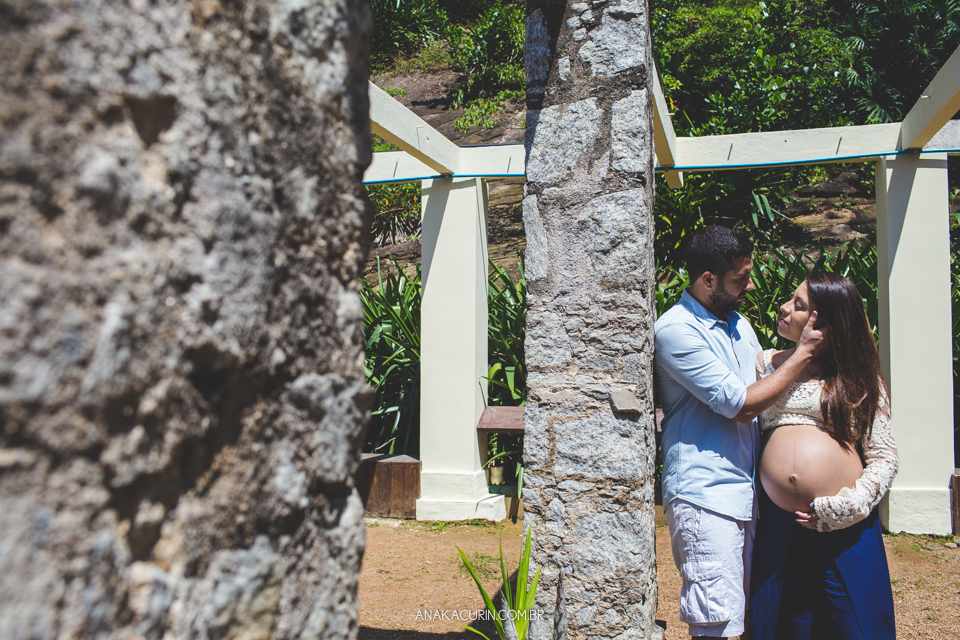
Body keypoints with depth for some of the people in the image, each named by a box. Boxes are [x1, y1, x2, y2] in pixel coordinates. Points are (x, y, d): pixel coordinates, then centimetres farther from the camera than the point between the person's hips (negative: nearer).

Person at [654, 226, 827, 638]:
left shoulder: (738, 324, 16)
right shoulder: (676, 330, -12)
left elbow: (766, 385, 28)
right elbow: (742, 404, -16)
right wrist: (804, 353, -8)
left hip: (748, 492, 8)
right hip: (704, 495, -8)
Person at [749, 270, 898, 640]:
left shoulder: (859, 378, 7)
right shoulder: (765, 365, 12)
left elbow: (885, 456, 2)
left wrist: (845, 507, -10)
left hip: (844, 528, -1)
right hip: (778, 525, 1)